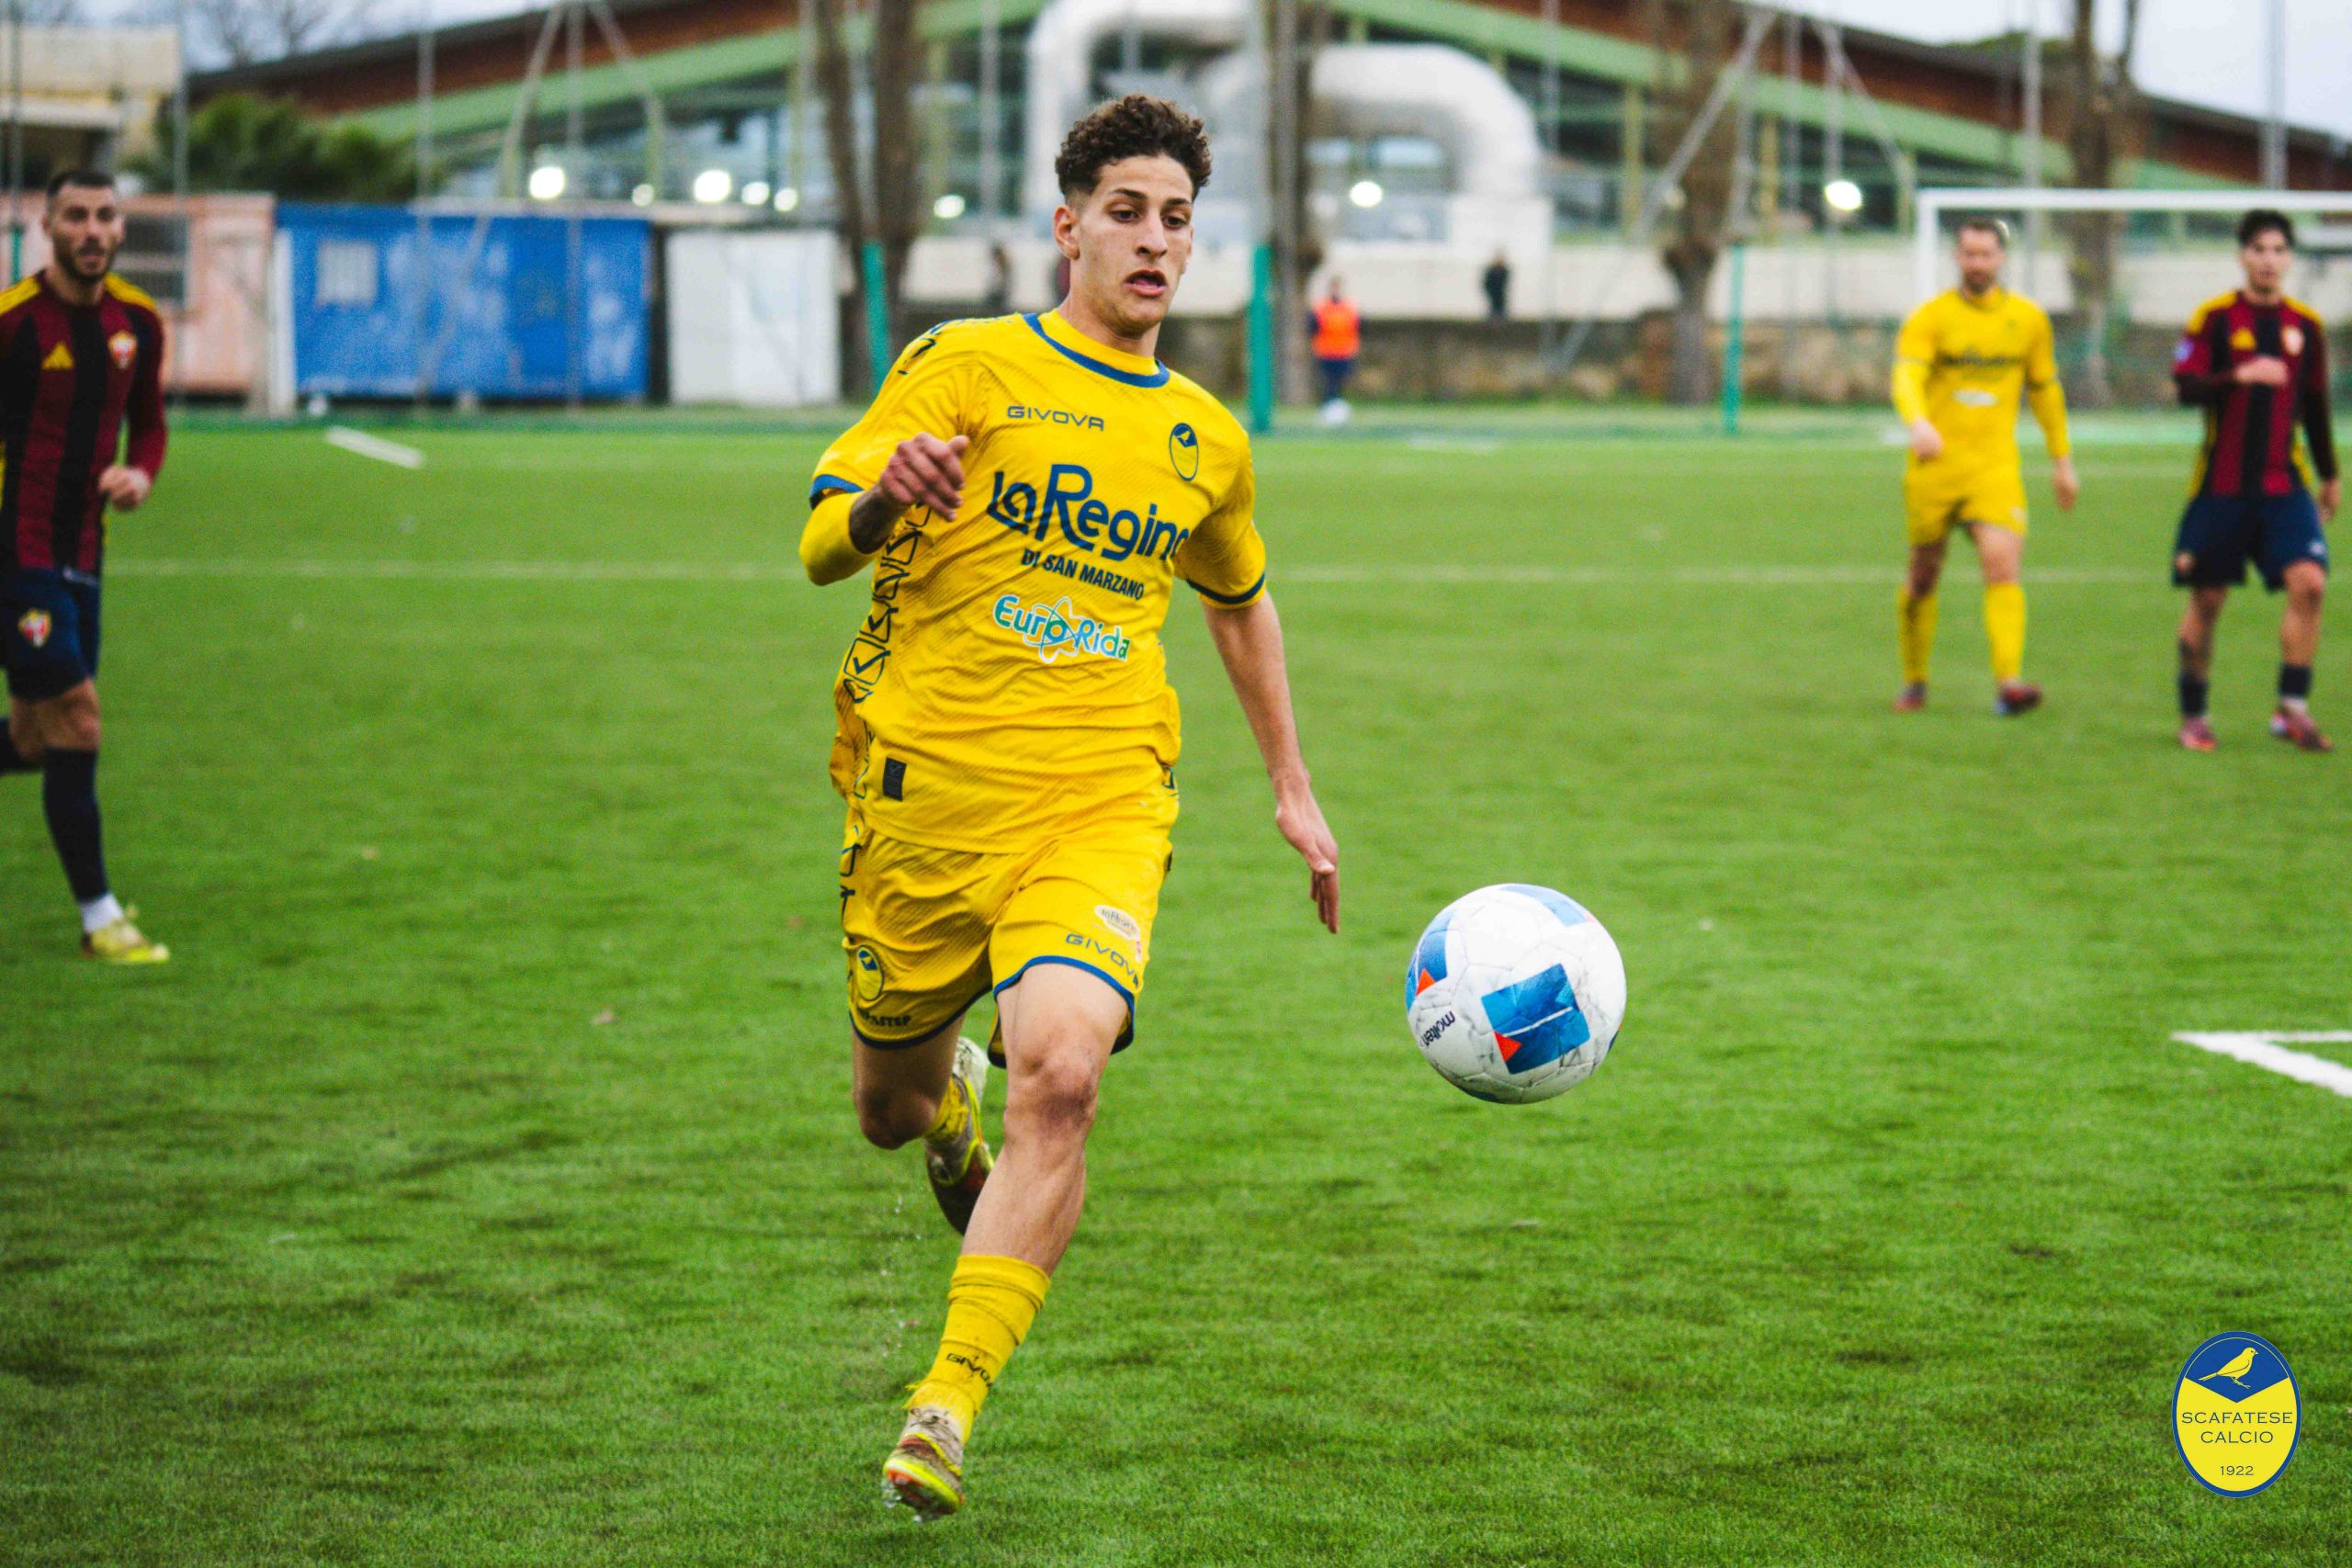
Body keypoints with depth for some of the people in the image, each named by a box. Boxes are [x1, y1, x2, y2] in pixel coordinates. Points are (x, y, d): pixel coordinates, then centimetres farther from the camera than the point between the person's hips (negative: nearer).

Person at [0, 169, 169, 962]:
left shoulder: (137, 322, 6)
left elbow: (148, 420, 20)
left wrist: (141, 474, -1)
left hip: (80, 556, 7)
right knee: (76, 720, -9)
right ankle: (100, 919, 0)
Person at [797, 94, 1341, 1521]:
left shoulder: (1206, 441, 14)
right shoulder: (970, 366, 1)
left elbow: (1240, 600, 33)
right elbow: (820, 545, -6)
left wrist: (1293, 789, 31)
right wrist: (883, 502, -29)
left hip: (1100, 801, 1)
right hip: (926, 786, -1)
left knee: (1061, 1070, -24)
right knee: (891, 1106, 11)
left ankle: (948, 1406, -20)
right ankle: (953, 1107, 52)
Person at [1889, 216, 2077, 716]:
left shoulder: (2028, 319, 8)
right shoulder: (1930, 318, -2)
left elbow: (2045, 389, 20)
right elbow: (1906, 377, -18)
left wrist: (2061, 459, 21)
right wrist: (1918, 423, -38)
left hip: (1995, 467, 1)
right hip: (1934, 467, -1)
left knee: (2002, 564, -19)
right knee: (1923, 576, 8)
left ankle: (2008, 683, -27)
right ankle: (1914, 683, 25)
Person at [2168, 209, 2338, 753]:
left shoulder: (2306, 325, 8)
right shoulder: (2215, 317, -3)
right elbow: (2185, 385, -12)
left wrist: (2330, 476, 23)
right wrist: (2240, 375, -28)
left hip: (2285, 484, 2)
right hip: (2221, 483, -2)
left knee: (2309, 583, -16)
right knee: (2207, 598, 3)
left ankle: (2293, 708, -9)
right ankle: (2193, 715, 19)